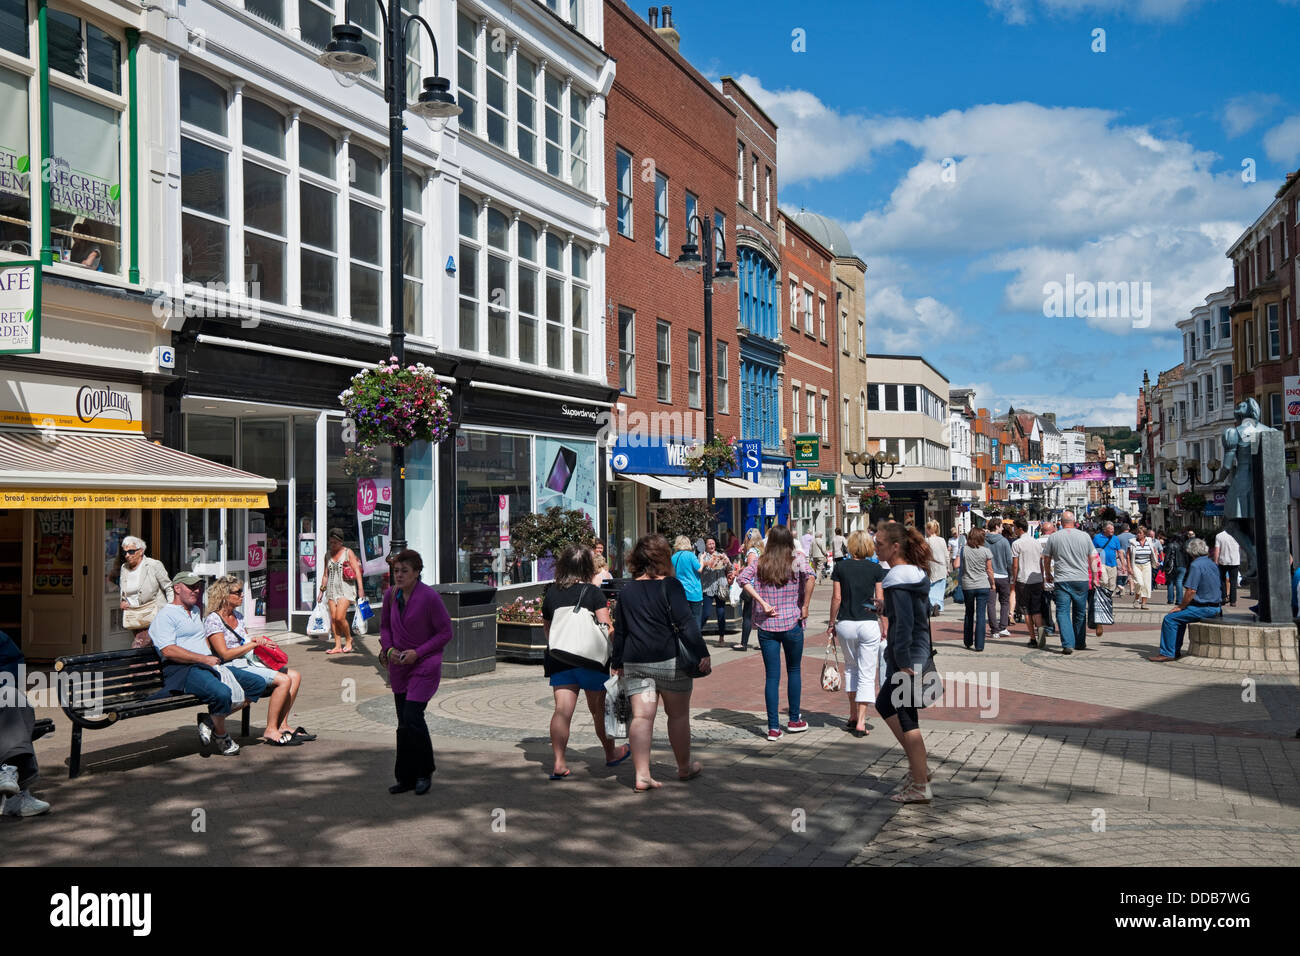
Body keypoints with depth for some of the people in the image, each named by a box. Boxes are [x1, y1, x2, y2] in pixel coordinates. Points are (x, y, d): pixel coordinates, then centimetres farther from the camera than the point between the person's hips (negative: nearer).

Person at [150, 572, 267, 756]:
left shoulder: (195, 611, 29)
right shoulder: (166, 615, 0)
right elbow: (168, 651, -14)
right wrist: (205, 659, -15)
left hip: (210, 665, 9)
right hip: (184, 671, -9)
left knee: (258, 684, -3)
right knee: (222, 693, -37)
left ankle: (210, 719, -6)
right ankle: (221, 737, -9)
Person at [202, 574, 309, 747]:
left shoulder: (237, 615, 17)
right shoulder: (213, 620, -10)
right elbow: (225, 654, -16)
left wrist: (263, 642, 4)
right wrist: (253, 644, -14)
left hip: (250, 662, 9)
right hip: (234, 668, -9)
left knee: (295, 676, -4)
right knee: (283, 680, -24)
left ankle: (282, 726, -4)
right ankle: (270, 731, -17)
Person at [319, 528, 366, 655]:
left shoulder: (348, 552, 0)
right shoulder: (328, 555, 14)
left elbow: (357, 571, -6)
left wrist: (360, 588, -14)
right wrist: (322, 590, 16)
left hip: (345, 588, -5)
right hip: (332, 589, 5)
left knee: (340, 617, -15)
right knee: (333, 618, -1)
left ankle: (349, 639, 6)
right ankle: (338, 646, 4)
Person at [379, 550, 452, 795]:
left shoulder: (430, 597, -16)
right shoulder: (391, 595, 1)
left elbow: (446, 632, -10)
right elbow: (385, 625, 15)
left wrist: (417, 652, -16)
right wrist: (389, 649, -3)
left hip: (425, 664, -5)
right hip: (399, 666, 6)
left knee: (412, 717, -14)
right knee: (404, 723, 9)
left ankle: (424, 772, 6)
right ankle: (406, 778, 20)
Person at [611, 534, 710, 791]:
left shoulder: (626, 592, 8)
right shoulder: (670, 585, -8)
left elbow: (620, 631, 13)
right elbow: (685, 623, -15)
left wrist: (616, 663, 21)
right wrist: (702, 653, -14)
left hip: (635, 663, 4)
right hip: (669, 660, -4)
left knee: (641, 716, 1)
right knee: (678, 715, 12)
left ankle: (642, 775, -6)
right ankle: (684, 767, 26)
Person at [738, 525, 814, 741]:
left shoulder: (761, 563, 3)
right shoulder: (796, 560, -3)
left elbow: (743, 579, -11)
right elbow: (809, 576, -22)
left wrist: (763, 603, -11)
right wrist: (805, 606, -14)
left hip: (767, 626, 1)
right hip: (792, 624, -1)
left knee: (772, 676, 4)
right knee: (794, 671, 17)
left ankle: (773, 727, 2)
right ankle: (794, 719, 26)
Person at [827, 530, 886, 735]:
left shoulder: (840, 567, -1)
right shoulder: (876, 569, -1)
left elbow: (836, 598, -2)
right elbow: (881, 600, -1)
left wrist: (831, 624, 7)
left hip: (845, 624, 1)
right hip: (868, 624, -1)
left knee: (850, 668, 21)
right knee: (866, 674, 3)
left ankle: (853, 716, 22)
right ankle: (861, 722, -3)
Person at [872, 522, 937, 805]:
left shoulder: (898, 580, -19)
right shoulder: (916, 574, 11)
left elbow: (904, 622, -24)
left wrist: (902, 662, -21)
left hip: (906, 657, -10)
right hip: (920, 653, 10)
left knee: (906, 718, 0)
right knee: (884, 705, 21)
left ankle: (920, 787, 8)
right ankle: (918, 766, 26)